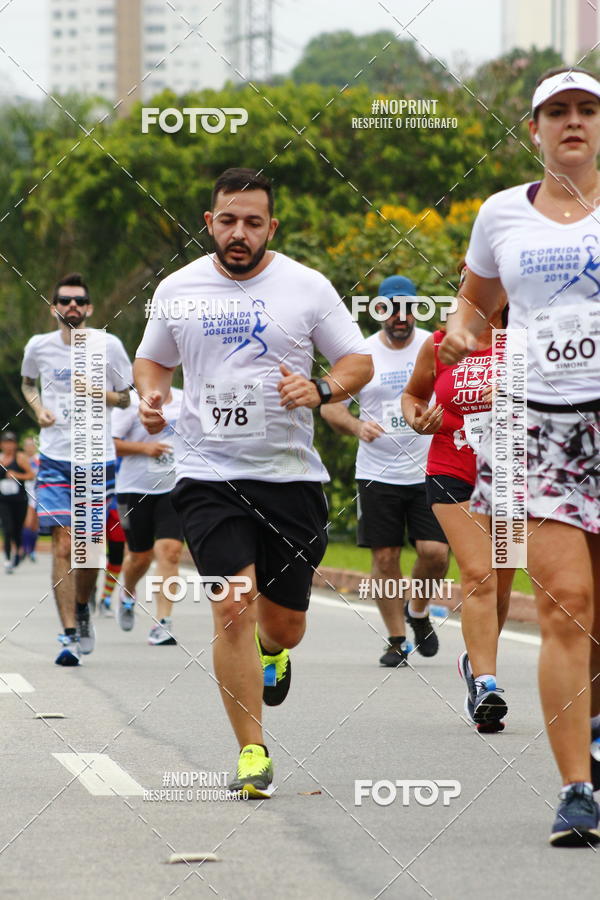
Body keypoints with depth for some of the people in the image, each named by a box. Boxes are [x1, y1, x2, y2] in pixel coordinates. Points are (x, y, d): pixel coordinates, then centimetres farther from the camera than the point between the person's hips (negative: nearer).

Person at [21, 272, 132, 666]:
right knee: (63, 548, -10)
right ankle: (70, 634, -8)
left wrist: (101, 395, -13)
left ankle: (82, 609, 34)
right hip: (55, 459, 0)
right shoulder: (39, 346, 1)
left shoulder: (109, 346, -2)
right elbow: (28, 382, 21)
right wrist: (39, 408, 1)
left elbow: (126, 397, 8)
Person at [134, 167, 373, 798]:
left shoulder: (306, 288, 0)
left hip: (290, 473, 0)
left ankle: (271, 650, 48)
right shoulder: (178, 290, 5)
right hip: (208, 472, 0)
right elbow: (152, 359, 20)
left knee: (284, 622, 8)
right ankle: (252, 752, -6)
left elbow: (359, 362, 5)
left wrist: (322, 388, -15)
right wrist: (150, 394, -2)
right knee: (232, 608, -15)